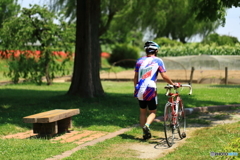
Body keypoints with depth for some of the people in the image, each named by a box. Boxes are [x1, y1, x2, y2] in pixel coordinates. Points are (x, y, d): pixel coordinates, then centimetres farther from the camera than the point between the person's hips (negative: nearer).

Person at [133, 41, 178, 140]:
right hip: (151, 91, -4)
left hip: (140, 91, 4)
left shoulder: (139, 61, 10)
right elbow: (164, 76, -6)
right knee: (153, 112, 9)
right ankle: (147, 125, -20)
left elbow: (135, 77, 13)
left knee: (143, 112, 17)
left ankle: (145, 134, 16)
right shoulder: (158, 61, -1)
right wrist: (173, 84, 8)